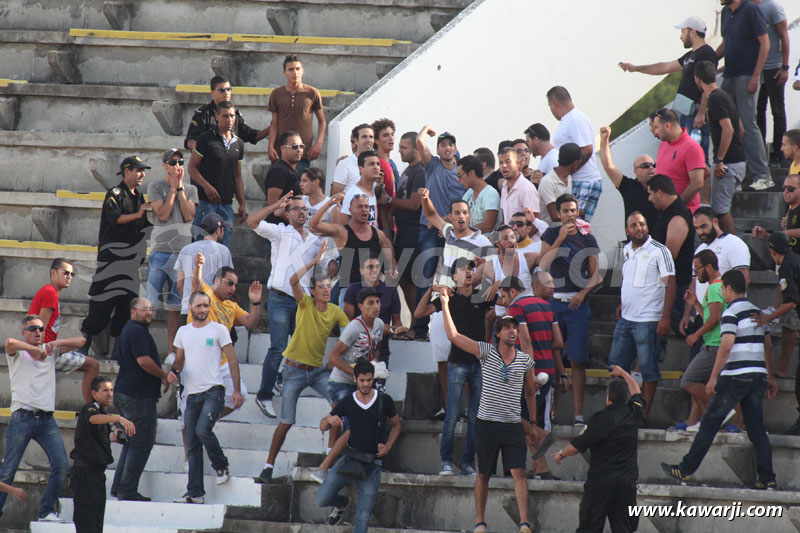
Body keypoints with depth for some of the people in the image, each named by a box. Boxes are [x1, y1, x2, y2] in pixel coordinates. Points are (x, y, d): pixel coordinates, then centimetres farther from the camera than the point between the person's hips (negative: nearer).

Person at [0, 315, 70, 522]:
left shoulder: (51, 352, 16)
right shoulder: (17, 354, 4)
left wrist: (57, 343, -3)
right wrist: (37, 350, -18)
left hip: (47, 419, 4)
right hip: (22, 418, -4)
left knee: (61, 464, -9)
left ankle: (47, 511, 0)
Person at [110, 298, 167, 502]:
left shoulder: (128, 330, 20)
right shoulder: (136, 331, -14)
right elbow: (144, 361, -23)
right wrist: (164, 376, -7)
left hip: (126, 393, 11)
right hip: (139, 396, -11)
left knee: (132, 442, 17)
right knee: (142, 443, -7)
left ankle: (119, 487, 18)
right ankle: (128, 490, -7)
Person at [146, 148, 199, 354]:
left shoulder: (190, 190, 13)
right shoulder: (155, 188, 5)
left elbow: (189, 215, -2)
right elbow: (162, 214, -8)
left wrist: (180, 187, -2)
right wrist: (173, 187, -4)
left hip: (182, 252, 2)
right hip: (160, 251, -2)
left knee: (175, 305, 5)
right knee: (150, 303, -7)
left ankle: (172, 351, 9)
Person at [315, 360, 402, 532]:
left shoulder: (384, 400, 0)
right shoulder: (346, 403, 2)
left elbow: (397, 425, 15)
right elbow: (323, 426, 5)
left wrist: (388, 446, -2)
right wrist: (330, 420, -19)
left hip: (372, 463, -2)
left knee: (363, 518, -8)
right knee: (321, 499, -4)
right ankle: (342, 502, 30)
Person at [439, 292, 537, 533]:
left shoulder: (525, 361, 4)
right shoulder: (486, 352, -2)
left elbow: (530, 393, 17)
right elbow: (453, 336, -5)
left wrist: (533, 424, 17)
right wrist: (445, 305, -9)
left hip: (513, 425, 1)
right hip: (487, 423, -1)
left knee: (519, 472, -11)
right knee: (483, 474, 8)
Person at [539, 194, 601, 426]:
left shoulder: (587, 239, 9)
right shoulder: (552, 234, 9)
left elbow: (596, 276, 8)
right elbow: (542, 265, -4)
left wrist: (583, 293, -9)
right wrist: (560, 239, -9)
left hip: (577, 304, 0)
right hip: (553, 301, 0)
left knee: (577, 361, -5)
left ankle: (578, 412, -5)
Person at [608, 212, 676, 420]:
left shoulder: (659, 251, -10)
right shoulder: (626, 250, 12)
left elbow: (670, 284, -12)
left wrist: (665, 317, -17)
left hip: (647, 321, -7)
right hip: (625, 318, 8)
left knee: (648, 368, -2)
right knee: (616, 364, 11)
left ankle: (645, 411, 5)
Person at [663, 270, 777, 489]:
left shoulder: (731, 313, -9)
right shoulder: (757, 312, 15)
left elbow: (726, 346, -18)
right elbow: (768, 346, 19)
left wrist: (713, 378, -16)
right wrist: (770, 378, 24)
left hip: (736, 375, -7)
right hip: (758, 375, 7)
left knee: (710, 422, 1)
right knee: (757, 427, 7)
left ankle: (686, 469, 7)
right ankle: (767, 479, -1)